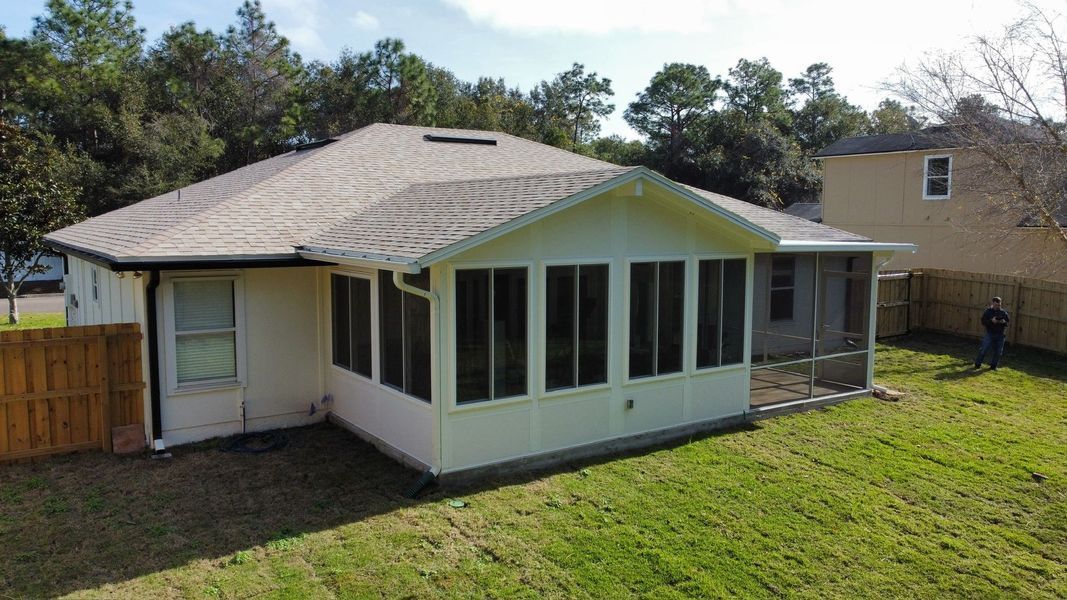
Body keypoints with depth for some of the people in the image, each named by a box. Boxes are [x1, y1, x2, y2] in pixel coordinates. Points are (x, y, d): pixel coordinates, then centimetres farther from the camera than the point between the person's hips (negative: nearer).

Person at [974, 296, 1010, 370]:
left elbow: (1008, 321, 9)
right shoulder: (988, 311, -2)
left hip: (1000, 335, 3)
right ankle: (977, 364, 5)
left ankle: (993, 365, 19)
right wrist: (991, 321, -23)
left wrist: (1004, 322, -14)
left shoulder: (1003, 312, 5)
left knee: (998, 352, 6)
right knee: (983, 349, -6)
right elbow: (983, 321, -7)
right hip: (989, 334, -3)